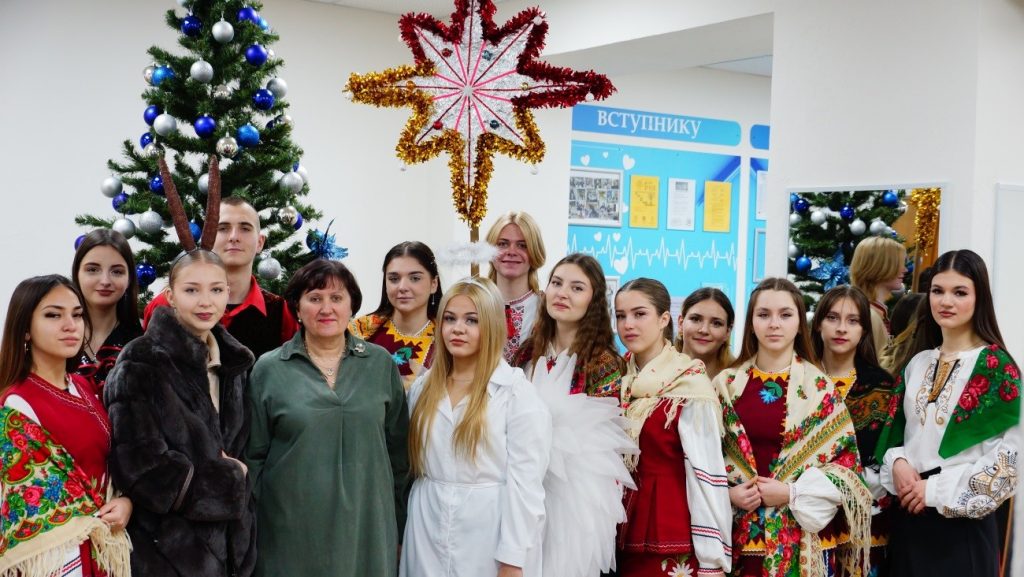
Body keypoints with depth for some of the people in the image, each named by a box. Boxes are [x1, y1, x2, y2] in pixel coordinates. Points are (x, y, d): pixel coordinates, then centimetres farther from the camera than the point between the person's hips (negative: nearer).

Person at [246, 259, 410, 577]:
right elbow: (253, 456, 3)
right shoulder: (269, 369, -1)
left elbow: (398, 450, 8)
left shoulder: (381, 364, 3)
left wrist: (400, 528, 9)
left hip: (368, 528, 2)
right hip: (292, 533, -1)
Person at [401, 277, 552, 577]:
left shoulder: (517, 391, -9)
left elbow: (525, 482, -12)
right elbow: (409, 466, 11)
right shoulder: (423, 387, 7)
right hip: (427, 539, 5)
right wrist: (399, 535, 8)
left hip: (489, 539, -4)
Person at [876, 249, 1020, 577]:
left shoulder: (997, 367, -7)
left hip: (961, 522, -5)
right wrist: (897, 463, -6)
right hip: (909, 517, 5)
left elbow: (1008, 457, -14)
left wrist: (936, 490, -15)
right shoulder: (918, 363, 11)